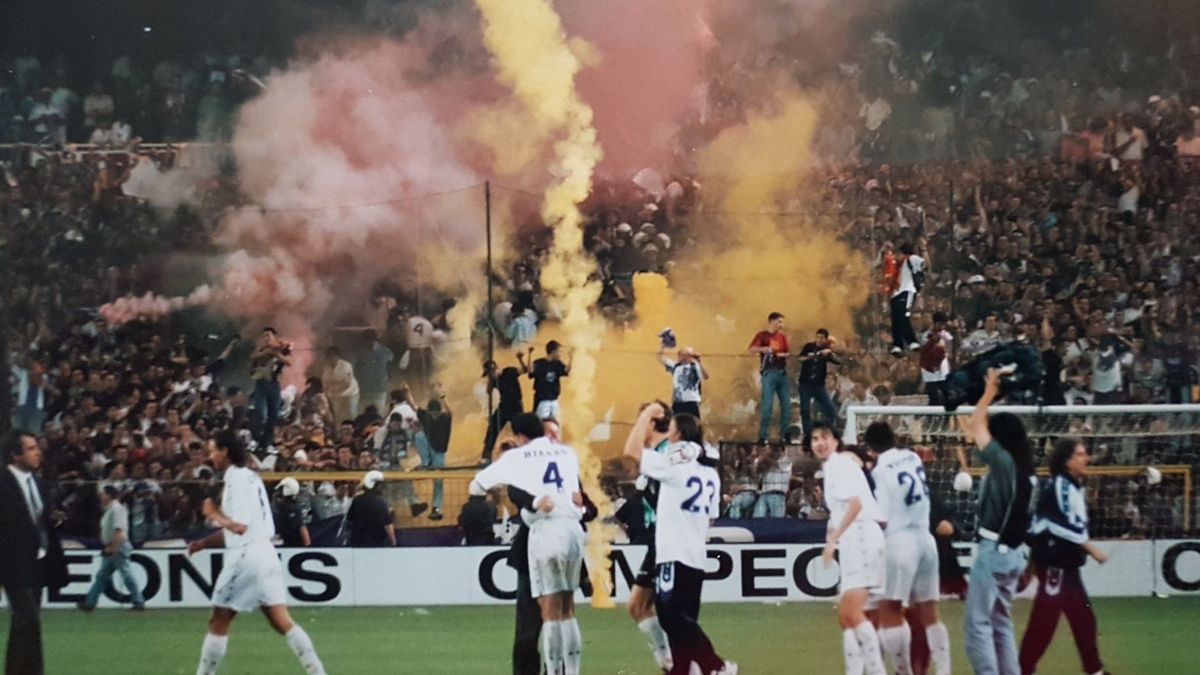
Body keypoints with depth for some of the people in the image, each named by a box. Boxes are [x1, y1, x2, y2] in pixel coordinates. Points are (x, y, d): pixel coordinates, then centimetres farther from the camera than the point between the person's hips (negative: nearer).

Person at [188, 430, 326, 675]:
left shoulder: (237, 479, -12)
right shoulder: (249, 477, 17)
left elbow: (240, 527, -19)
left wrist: (214, 513, -4)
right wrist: (204, 543, 22)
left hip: (245, 557, -9)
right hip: (264, 554, 9)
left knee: (218, 623, 3)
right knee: (283, 622, 2)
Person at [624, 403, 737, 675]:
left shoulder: (676, 465, -12)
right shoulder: (710, 472, 14)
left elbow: (632, 450, -13)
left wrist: (647, 415, -4)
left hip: (675, 556, -9)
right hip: (696, 556, 9)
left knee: (673, 617, -10)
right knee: (681, 619, 10)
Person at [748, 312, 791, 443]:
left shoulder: (782, 336, 14)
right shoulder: (762, 335, -1)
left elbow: (787, 353, 15)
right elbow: (752, 349, -15)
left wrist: (783, 355, -8)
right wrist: (762, 349, -35)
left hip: (782, 372, 5)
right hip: (769, 373, -5)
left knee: (786, 404, 4)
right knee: (767, 405, -9)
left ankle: (784, 435, 13)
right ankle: (762, 436, -7)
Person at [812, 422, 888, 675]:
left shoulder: (842, 463, -5)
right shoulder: (832, 468, 23)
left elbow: (856, 504, -17)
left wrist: (832, 539, -19)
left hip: (861, 539, -10)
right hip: (851, 545, 10)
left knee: (852, 611, -20)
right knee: (844, 616, 10)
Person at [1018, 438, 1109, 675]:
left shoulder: (1072, 486, 16)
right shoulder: (1059, 486, -15)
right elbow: (1063, 525, -24)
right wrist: (1091, 549, -19)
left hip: (1066, 565, 10)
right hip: (1055, 565, -10)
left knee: (1083, 618, 14)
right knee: (1043, 621, -9)